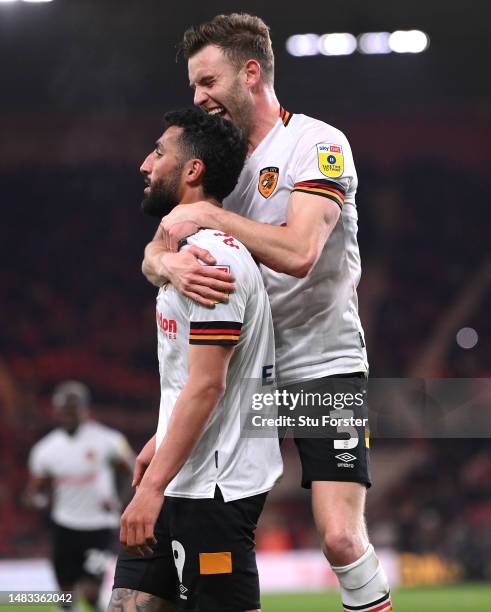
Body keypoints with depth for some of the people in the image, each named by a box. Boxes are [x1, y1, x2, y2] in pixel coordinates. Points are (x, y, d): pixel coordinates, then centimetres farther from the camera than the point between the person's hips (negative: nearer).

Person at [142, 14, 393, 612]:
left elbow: (298, 251, -24)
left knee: (341, 538, -17)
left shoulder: (320, 145, -10)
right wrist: (169, 264, -22)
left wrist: (206, 216, -20)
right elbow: (153, 254, 2)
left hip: (324, 364, -6)